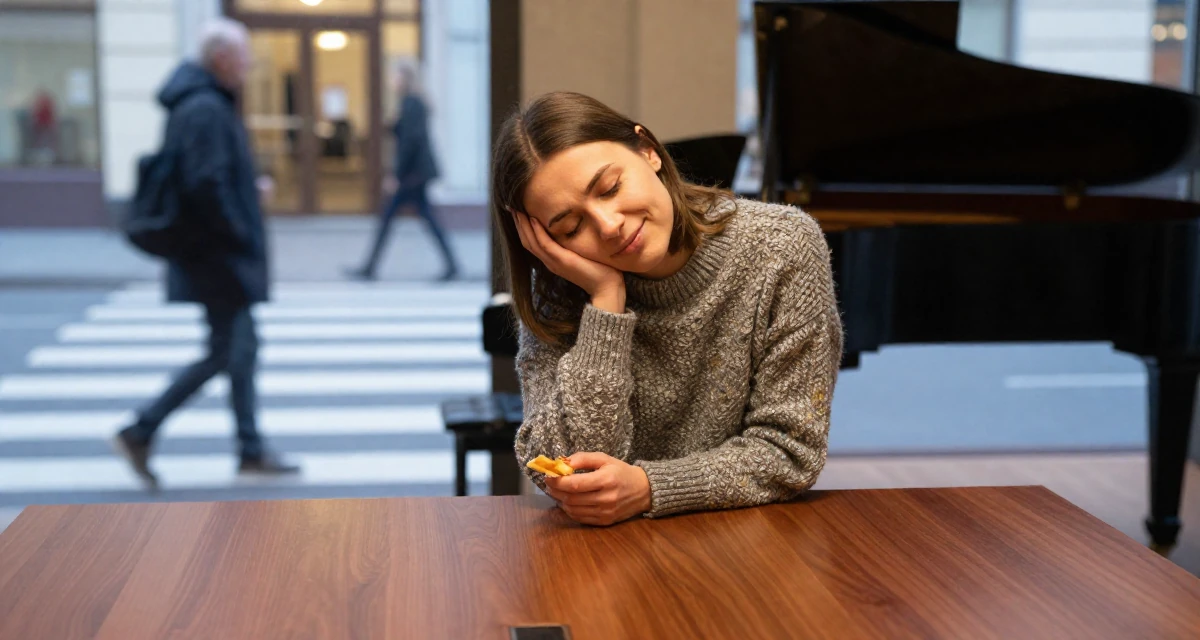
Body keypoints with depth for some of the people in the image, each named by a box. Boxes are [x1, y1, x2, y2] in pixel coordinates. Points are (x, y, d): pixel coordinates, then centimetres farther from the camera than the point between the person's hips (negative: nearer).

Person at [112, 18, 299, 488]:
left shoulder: (204, 104, 14)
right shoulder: (206, 110, -19)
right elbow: (206, 185, -26)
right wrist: (239, 235, -19)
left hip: (223, 255, 11)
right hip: (220, 256, -11)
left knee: (242, 347, 13)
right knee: (224, 352, -3)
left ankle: (251, 451, 19)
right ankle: (141, 431, 4)